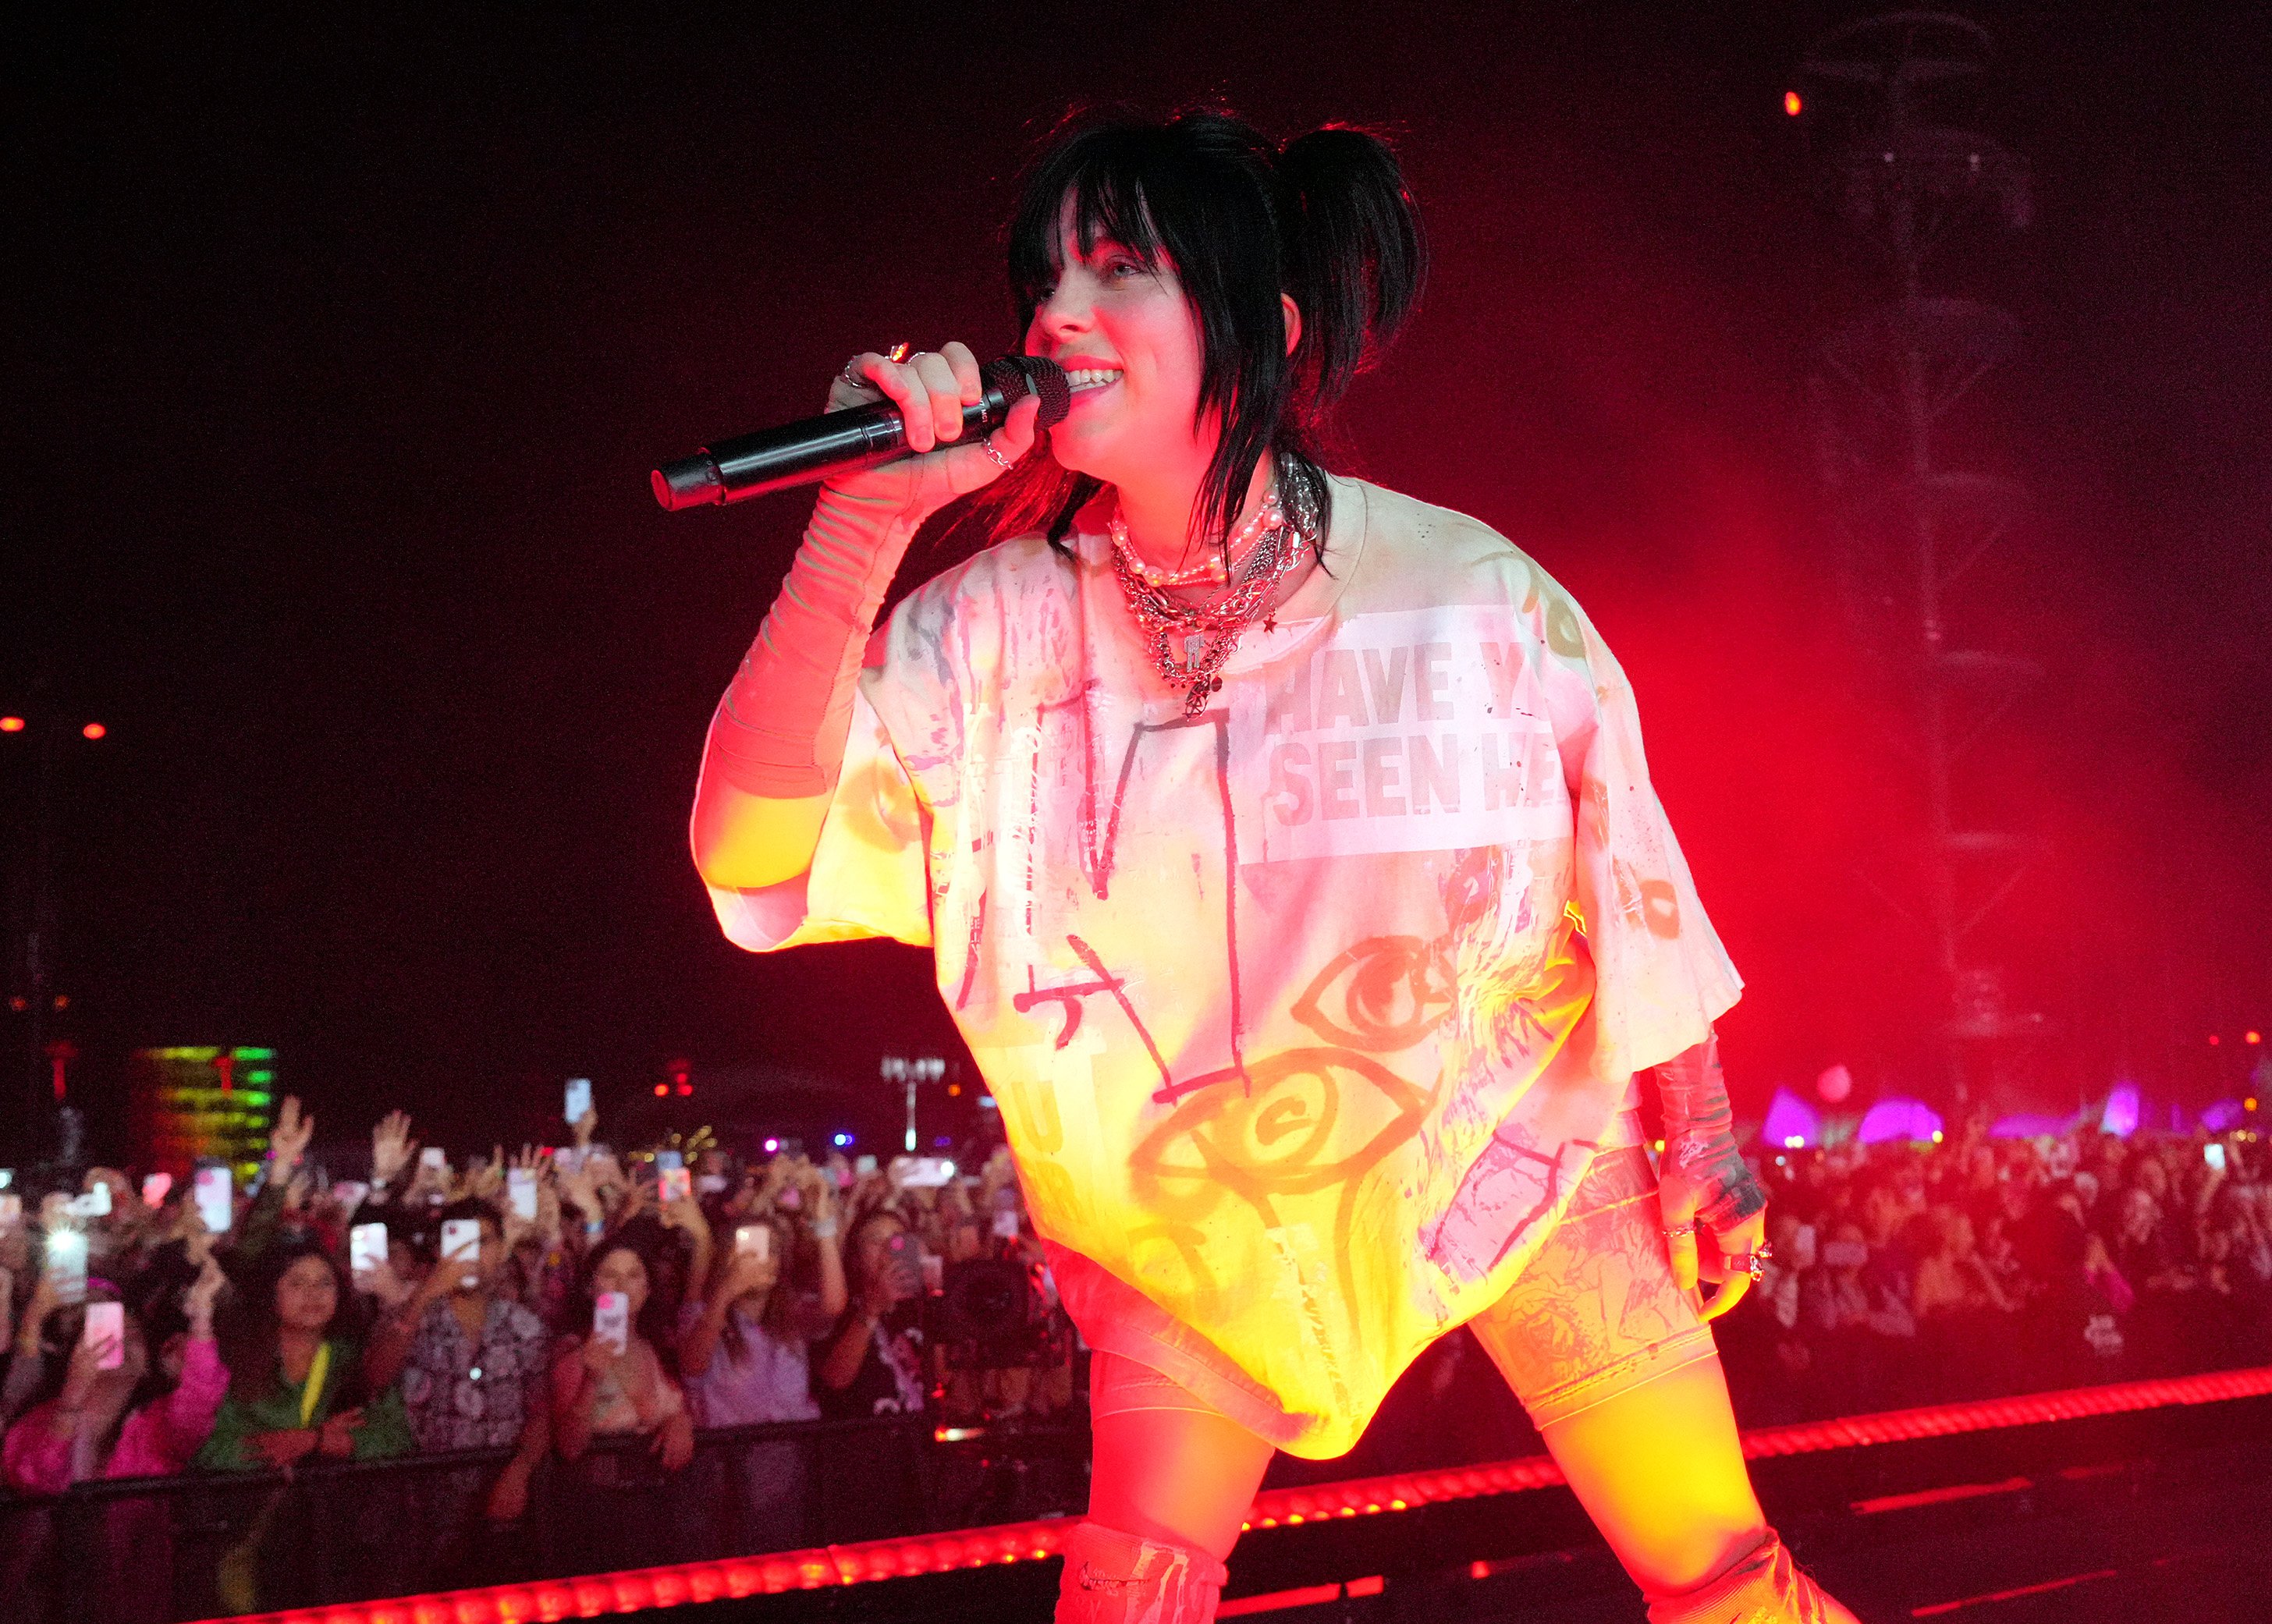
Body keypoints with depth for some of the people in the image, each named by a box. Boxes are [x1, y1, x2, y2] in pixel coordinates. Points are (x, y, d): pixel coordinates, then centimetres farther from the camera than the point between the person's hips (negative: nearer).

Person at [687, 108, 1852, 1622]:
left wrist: (1702, 1139, 3)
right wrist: (865, 516, -34)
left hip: (1508, 1142, -1)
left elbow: (1627, 868, -5)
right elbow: (753, 859, -27)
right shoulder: (1005, 620, -16)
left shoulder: (1465, 591, -19)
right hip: (1202, 1199, 1)